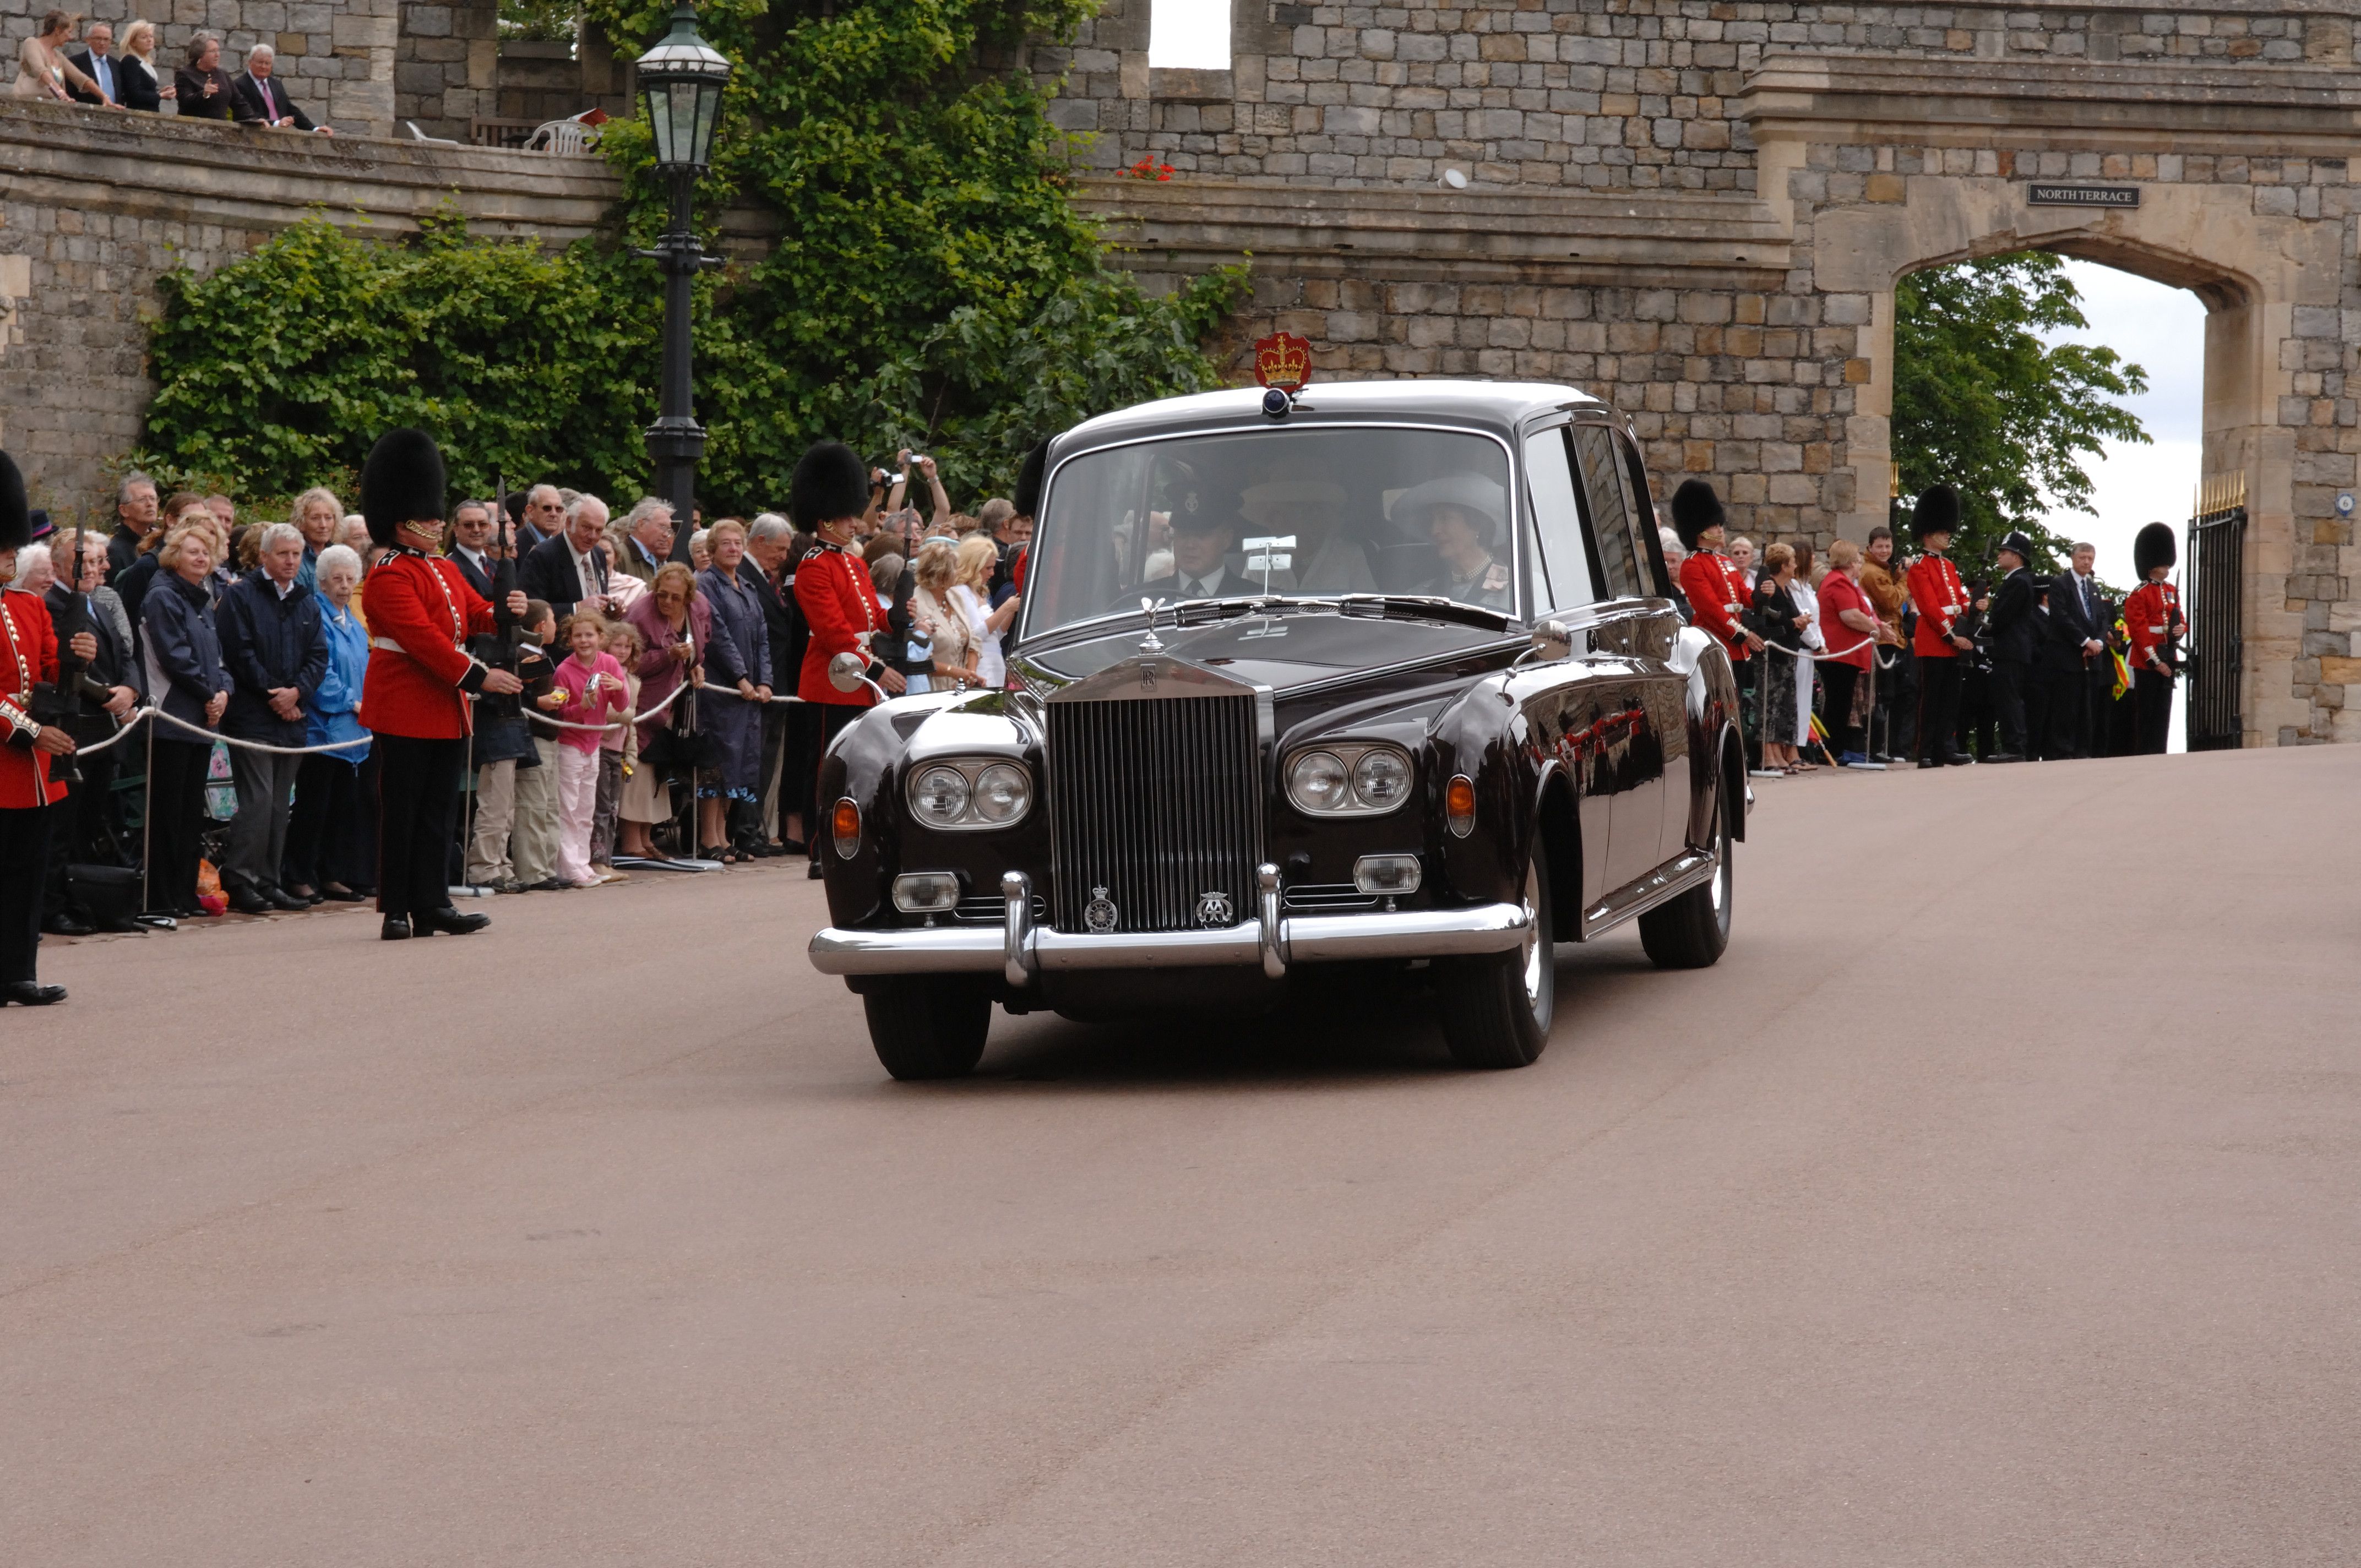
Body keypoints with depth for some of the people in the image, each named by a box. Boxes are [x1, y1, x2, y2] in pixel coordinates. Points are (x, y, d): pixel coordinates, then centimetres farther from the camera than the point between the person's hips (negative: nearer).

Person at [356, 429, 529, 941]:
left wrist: (506, 612, -7)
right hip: (405, 711, -9)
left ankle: (433, 904, 13)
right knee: (402, 811, -3)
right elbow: (422, 638, -21)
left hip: (447, 711, 9)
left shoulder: (445, 571, 16)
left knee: (440, 810, 9)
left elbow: (475, 616, 16)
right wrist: (479, 676, -23)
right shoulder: (389, 578, -13)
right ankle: (396, 911, 1)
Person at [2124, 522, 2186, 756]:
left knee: (2163, 710, 8)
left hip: (2167, 660, 7)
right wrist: (2155, 661, -18)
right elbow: (2138, 630, -14)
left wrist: (2182, 628, -5)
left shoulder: (2171, 591, 14)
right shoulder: (2139, 595, -9)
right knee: (2147, 711, -3)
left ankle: (2160, 752, 11)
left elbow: (2179, 618, 21)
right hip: (2147, 661, -7)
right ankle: (2147, 754, -1)